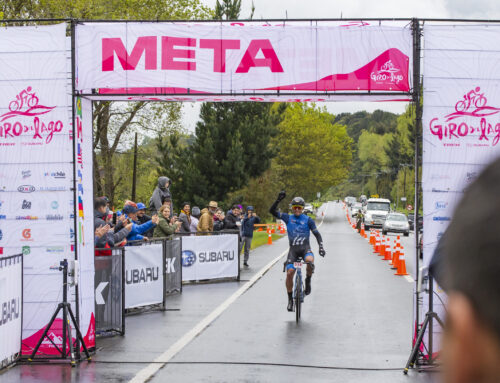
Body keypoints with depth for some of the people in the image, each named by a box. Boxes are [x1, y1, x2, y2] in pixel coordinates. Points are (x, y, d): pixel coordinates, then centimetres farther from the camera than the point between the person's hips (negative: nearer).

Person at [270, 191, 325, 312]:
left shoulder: (308, 220, 3)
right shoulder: (288, 218, 6)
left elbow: (316, 233, 2)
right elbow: (272, 211, -3)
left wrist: (321, 246, -13)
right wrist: (278, 200, -17)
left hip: (305, 247, -1)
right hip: (293, 249, 1)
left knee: (310, 260, -35)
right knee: (289, 272, -13)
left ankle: (308, 281, -8)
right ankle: (290, 299, 2)